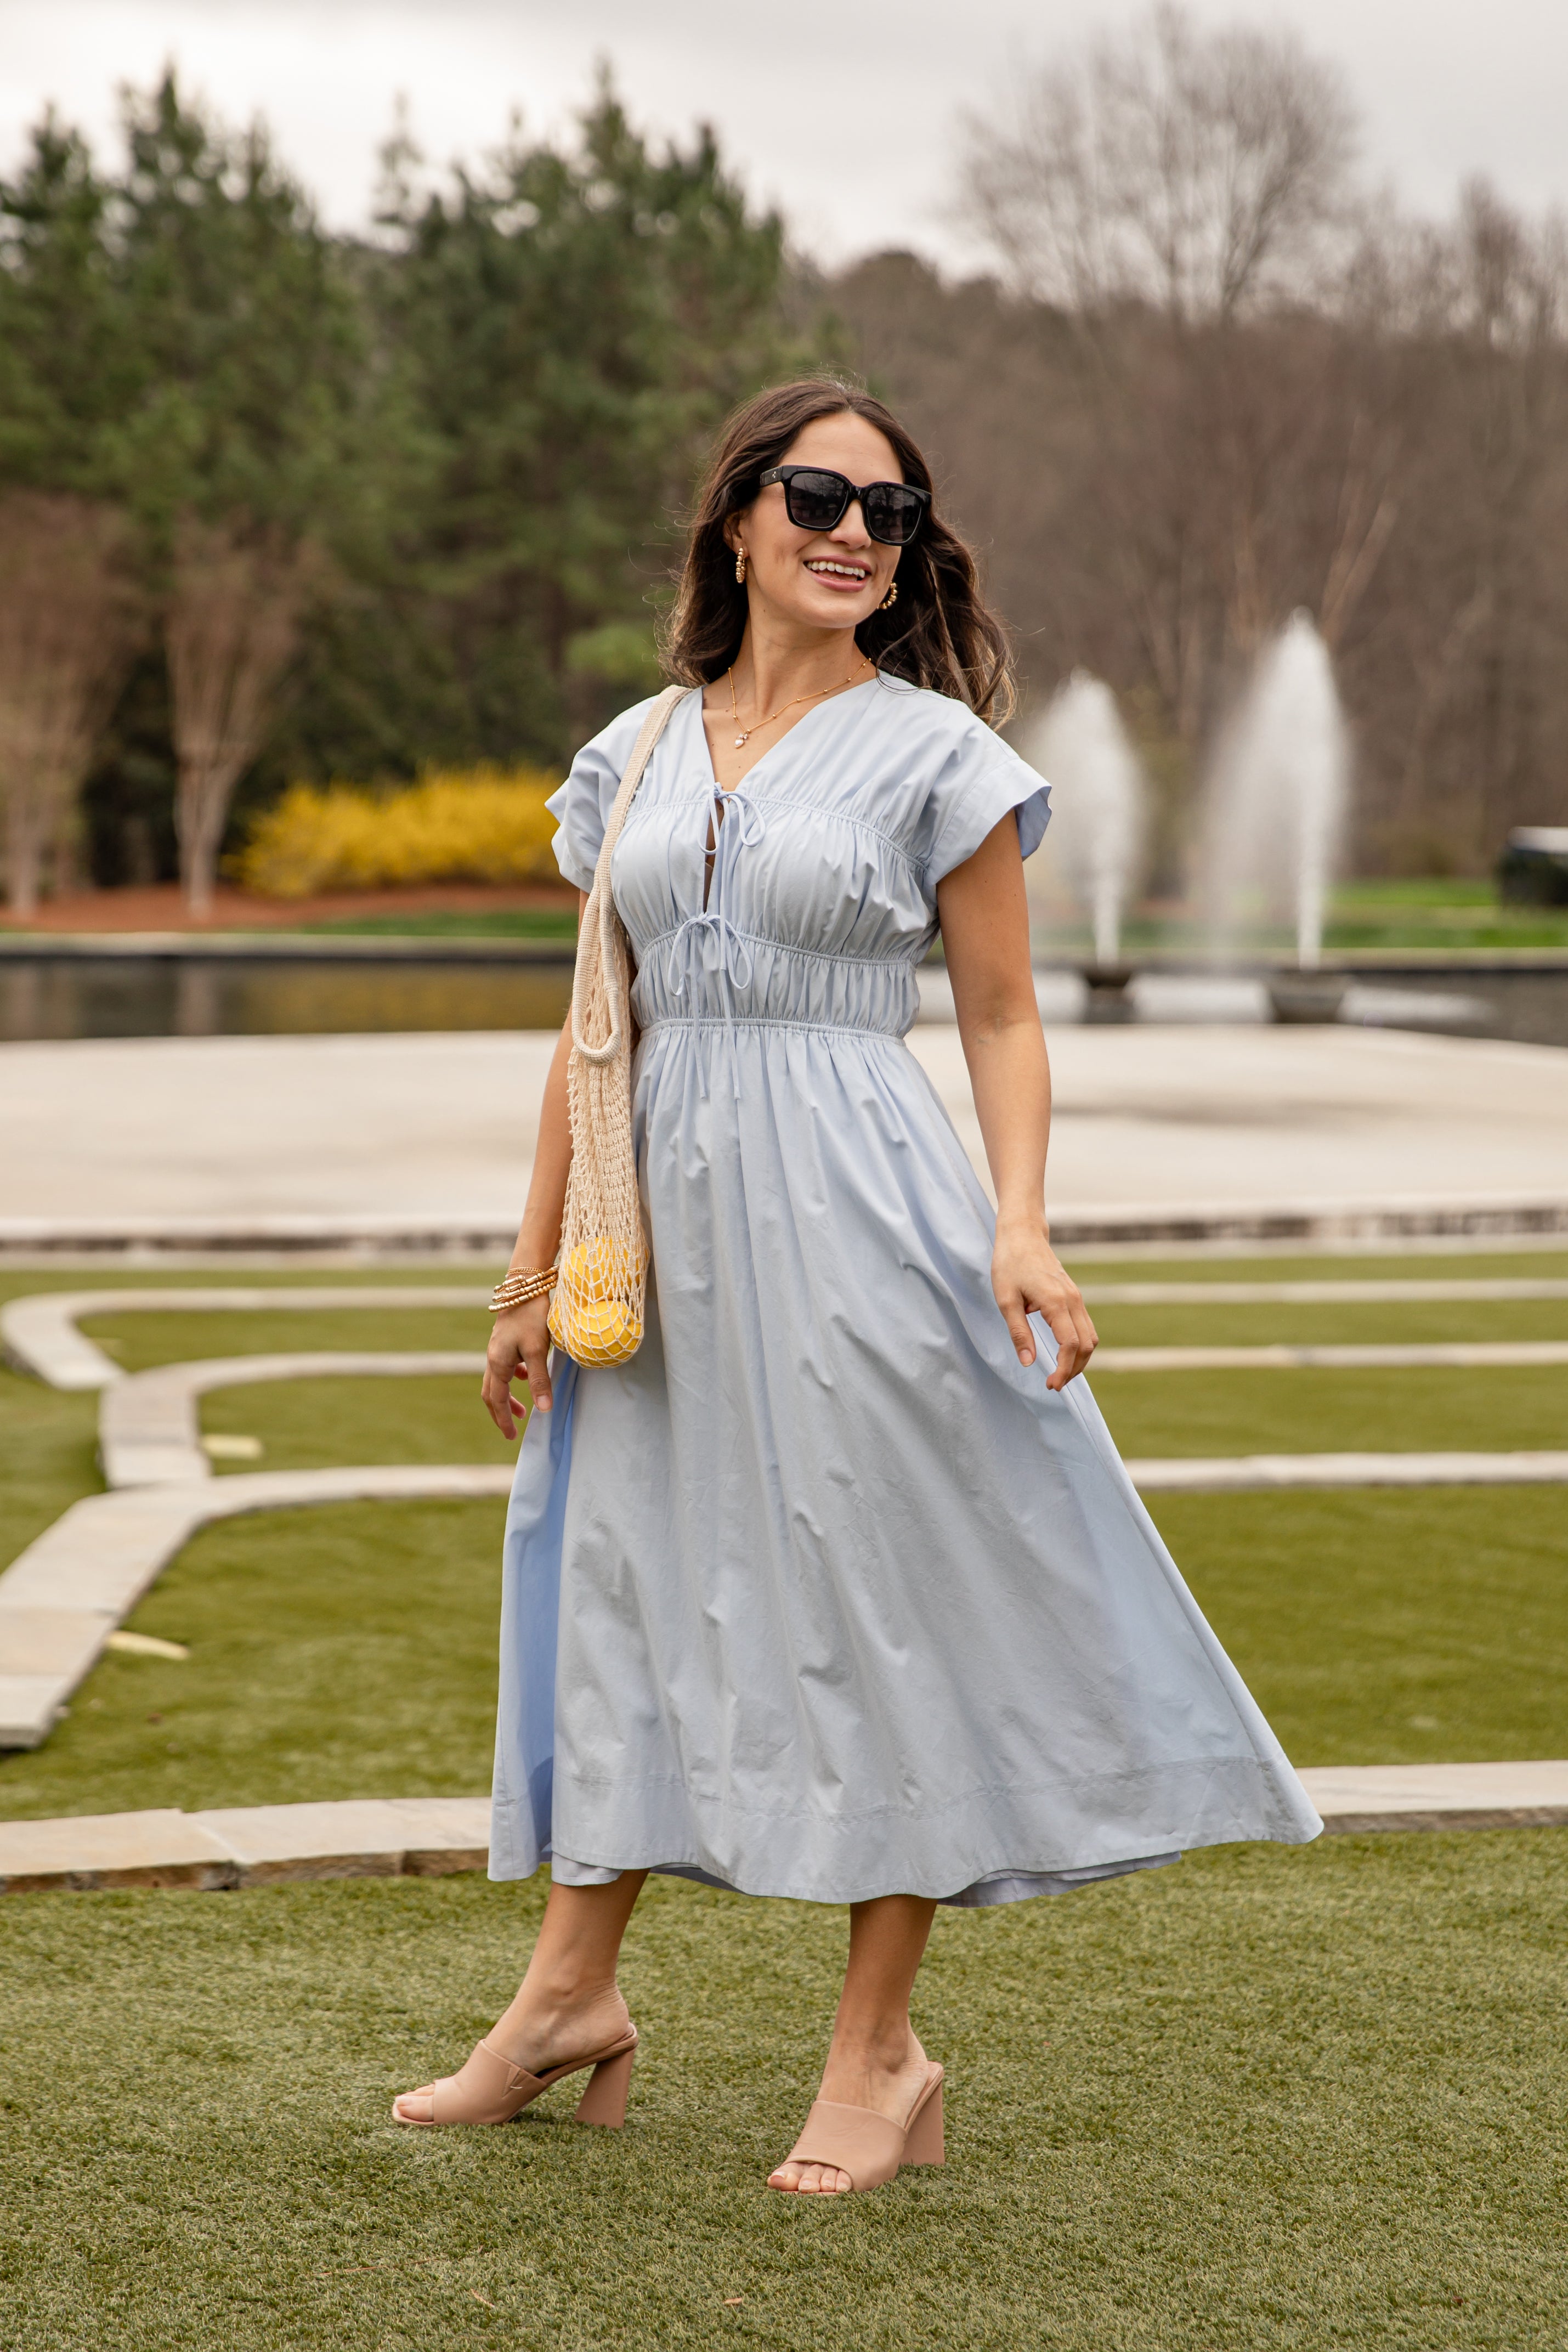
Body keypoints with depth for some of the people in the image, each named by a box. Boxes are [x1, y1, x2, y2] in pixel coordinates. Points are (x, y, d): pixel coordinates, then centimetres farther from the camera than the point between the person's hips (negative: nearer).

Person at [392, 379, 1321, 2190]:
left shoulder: (936, 752, -1)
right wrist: (534, 1271, 13)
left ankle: (881, 2055, 11)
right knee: (622, 1573, 10)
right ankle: (571, 1995, 23)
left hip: (851, 1204, -4)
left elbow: (1000, 1018, 0)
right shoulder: (640, 752, 10)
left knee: (871, 1599, 0)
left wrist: (1021, 1224, -15)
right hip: (669, 1207, 5)